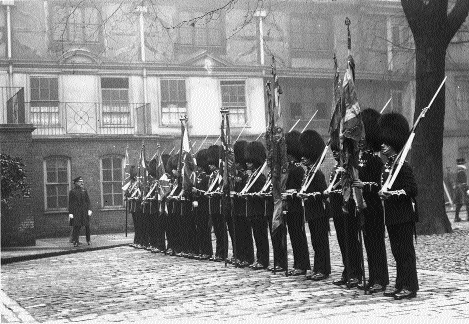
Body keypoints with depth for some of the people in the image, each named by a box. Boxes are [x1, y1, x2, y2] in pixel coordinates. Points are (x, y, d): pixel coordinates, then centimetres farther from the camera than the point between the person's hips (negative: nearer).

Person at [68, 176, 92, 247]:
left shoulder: (84, 191, 12)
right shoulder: (72, 191, 3)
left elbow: (88, 201, 10)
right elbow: (70, 203, 2)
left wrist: (89, 209, -3)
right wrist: (70, 213, -5)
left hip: (84, 211, 3)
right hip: (76, 211, -3)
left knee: (87, 226, 4)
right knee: (77, 226, -8)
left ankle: (88, 240, 19)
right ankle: (75, 241, -4)